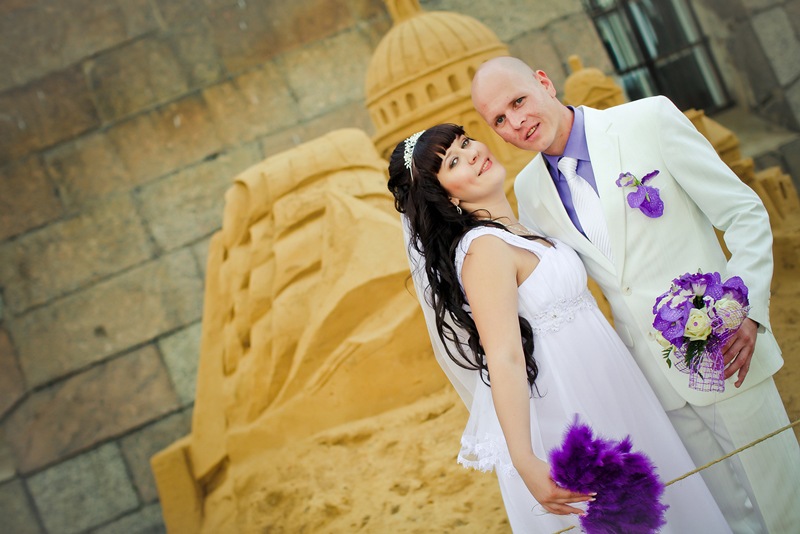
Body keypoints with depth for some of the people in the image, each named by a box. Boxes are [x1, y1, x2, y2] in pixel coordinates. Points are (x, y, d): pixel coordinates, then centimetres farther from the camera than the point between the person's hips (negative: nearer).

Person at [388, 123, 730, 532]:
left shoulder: (518, 231, 7)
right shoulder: (484, 248, -22)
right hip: (562, 418, -9)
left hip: (599, 401, 9)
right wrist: (525, 464, -37)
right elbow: (504, 360, -30)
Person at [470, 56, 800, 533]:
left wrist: (745, 308, -17)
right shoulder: (529, 190, 3)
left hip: (724, 352, -3)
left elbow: (745, 213, -7)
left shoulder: (651, 119, -9)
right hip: (653, 381, 3)